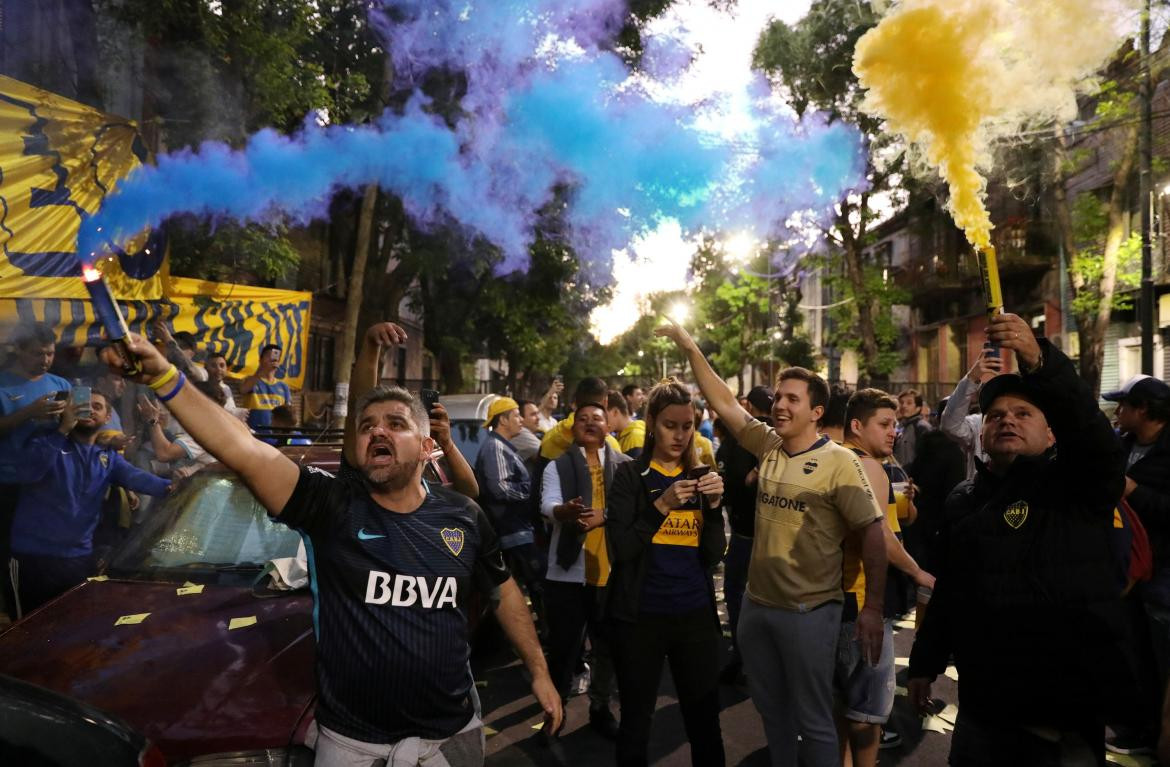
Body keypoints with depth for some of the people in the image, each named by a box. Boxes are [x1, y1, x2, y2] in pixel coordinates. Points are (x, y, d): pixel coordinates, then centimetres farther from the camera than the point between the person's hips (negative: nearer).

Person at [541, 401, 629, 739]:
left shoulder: (626, 466, 3)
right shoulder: (557, 466, 2)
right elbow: (548, 505, -14)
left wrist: (603, 516, -24)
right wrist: (567, 510, -36)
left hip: (612, 570, 1)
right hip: (568, 570, -1)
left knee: (607, 644, 15)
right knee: (562, 644, 9)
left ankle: (601, 708, 34)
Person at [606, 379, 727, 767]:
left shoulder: (701, 476, 6)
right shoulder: (630, 475, -4)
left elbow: (713, 555, 1)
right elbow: (622, 549, -12)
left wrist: (714, 504, -14)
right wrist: (661, 505, -22)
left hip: (696, 614, 3)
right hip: (640, 614, -3)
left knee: (705, 722, 10)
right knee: (636, 722, 10)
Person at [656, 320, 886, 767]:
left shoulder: (838, 462, -13)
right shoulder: (768, 447, 3)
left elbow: (872, 531, -12)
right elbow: (724, 404, 2)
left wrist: (872, 609, -14)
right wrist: (690, 349, -4)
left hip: (808, 611, -6)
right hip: (757, 604, 6)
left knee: (812, 719, 8)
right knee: (770, 708, 21)